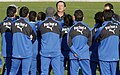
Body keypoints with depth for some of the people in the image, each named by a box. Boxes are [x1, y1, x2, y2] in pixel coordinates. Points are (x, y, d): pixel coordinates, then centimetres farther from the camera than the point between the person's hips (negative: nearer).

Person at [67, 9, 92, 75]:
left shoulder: (71, 28, -6)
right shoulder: (87, 28, -1)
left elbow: (69, 43, -6)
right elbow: (89, 42, 1)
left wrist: (75, 52, -3)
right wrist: (83, 50, 1)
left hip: (73, 56, -1)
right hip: (85, 55, 1)